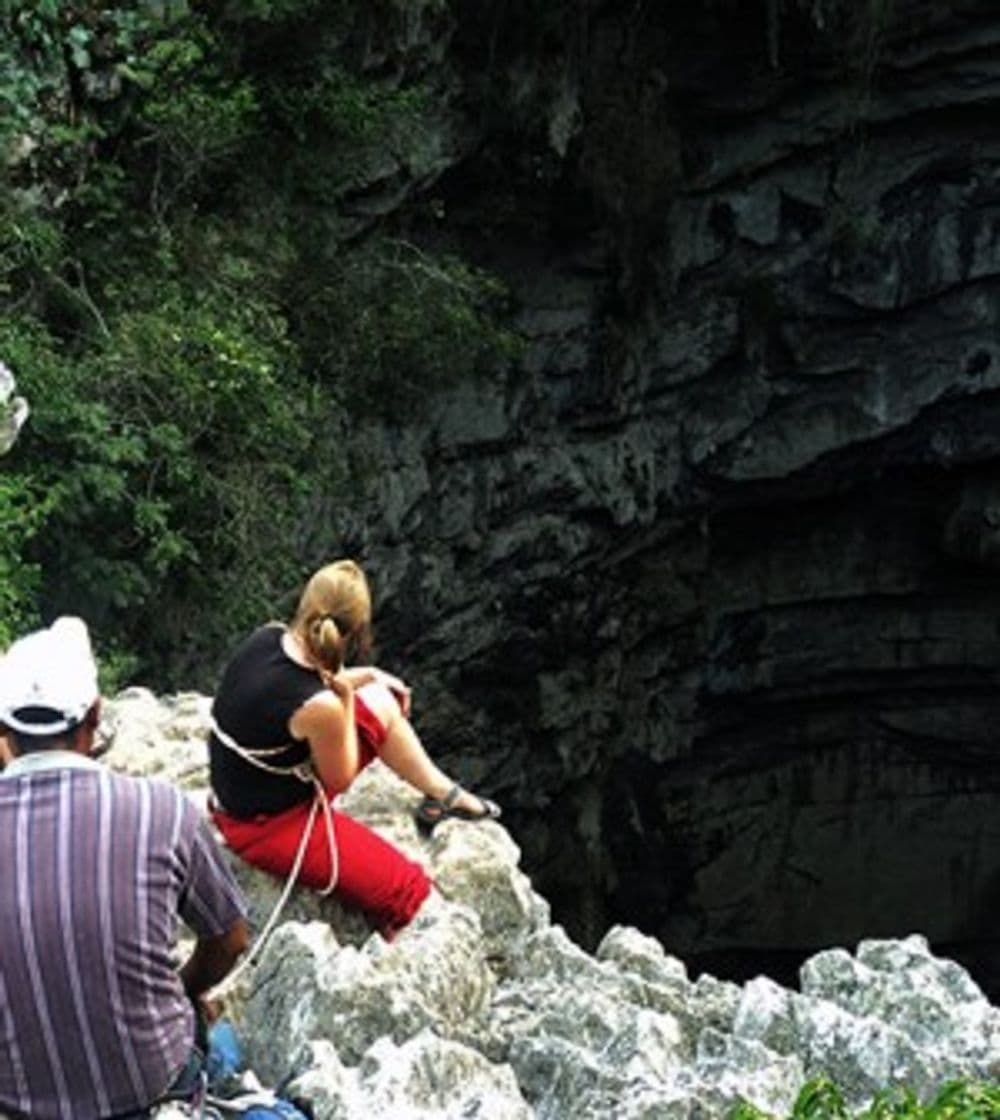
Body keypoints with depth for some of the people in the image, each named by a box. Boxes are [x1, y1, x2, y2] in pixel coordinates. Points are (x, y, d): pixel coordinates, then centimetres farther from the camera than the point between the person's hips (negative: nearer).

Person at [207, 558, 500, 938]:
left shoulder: (267, 637, -13)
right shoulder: (319, 707, -34)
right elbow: (341, 779, -14)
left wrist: (368, 676, 13)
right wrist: (347, 700, -15)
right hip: (267, 827, -8)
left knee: (381, 704, 18)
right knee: (409, 891, -1)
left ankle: (443, 794, 37)